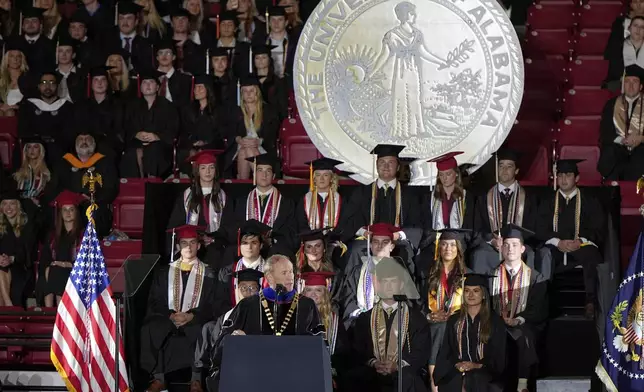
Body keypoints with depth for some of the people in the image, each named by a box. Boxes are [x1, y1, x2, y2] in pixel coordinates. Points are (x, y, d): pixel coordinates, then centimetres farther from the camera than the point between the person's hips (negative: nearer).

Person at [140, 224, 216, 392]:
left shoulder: (207, 274, 12)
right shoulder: (164, 272, 16)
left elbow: (211, 306, 4)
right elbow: (155, 302, 8)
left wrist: (190, 316, -13)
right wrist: (171, 315, -11)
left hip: (195, 321, -1)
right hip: (166, 319, 1)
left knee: (204, 332, -37)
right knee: (149, 330, -32)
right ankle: (158, 378, -24)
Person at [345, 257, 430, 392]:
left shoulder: (417, 318, 12)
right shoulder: (364, 319, 18)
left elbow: (421, 353, 4)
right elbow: (358, 351, 11)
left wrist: (397, 365, -13)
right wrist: (373, 363, -10)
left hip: (404, 376, -2)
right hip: (372, 378, 2)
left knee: (408, 379, -38)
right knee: (353, 376, -32)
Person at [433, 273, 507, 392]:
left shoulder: (495, 322, 9)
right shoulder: (454, 321, 16)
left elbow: (499, 357, 7)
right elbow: (445, 353, 13)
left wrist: (478, 366, -7)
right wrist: (456, 365, -6)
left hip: (485, 374, -2)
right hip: (456, 375, 2)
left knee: (476, 379, -27)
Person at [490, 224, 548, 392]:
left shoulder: (534, 278, 9)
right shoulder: (492, 276, 13)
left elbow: (538, 309, 1)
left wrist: (519, 320, -17)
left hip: (525, 326, -1)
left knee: (524, 337, -35)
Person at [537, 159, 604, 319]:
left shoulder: (589, 201, 14)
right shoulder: (548, 202, 19)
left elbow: (597, 229, 6)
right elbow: (541, 229, 8)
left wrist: (580, 241, -14)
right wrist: (558, 242, -12)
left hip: (582, 246, -1)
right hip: (555, 247, 1)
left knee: (591, 255, -37)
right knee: (545, 255, -34)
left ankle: (591, 301, -35)